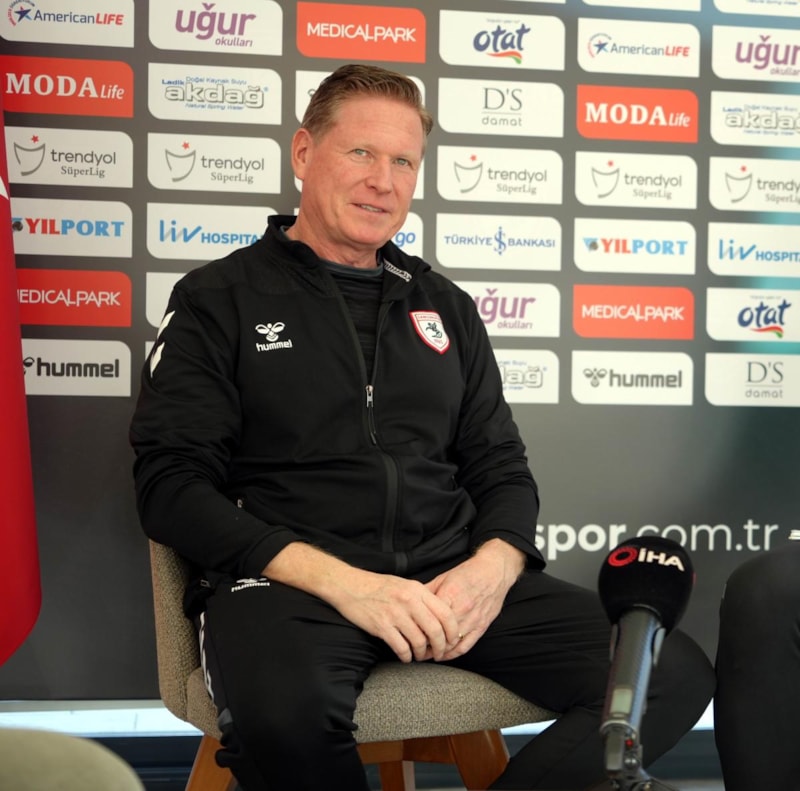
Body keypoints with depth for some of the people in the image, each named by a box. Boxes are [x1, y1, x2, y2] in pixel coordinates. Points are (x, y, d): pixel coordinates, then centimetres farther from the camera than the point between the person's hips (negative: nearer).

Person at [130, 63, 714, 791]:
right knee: (286, 712, -40)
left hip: (451, 572, 4)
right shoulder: (218, 301, 6)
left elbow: (502, 469, 19)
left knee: (676, 673, -17)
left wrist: (494, 566, -7)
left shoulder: (445, 307, 19)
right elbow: (173, 484, -4)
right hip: (289, 579, -4)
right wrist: (341, 582, -17)